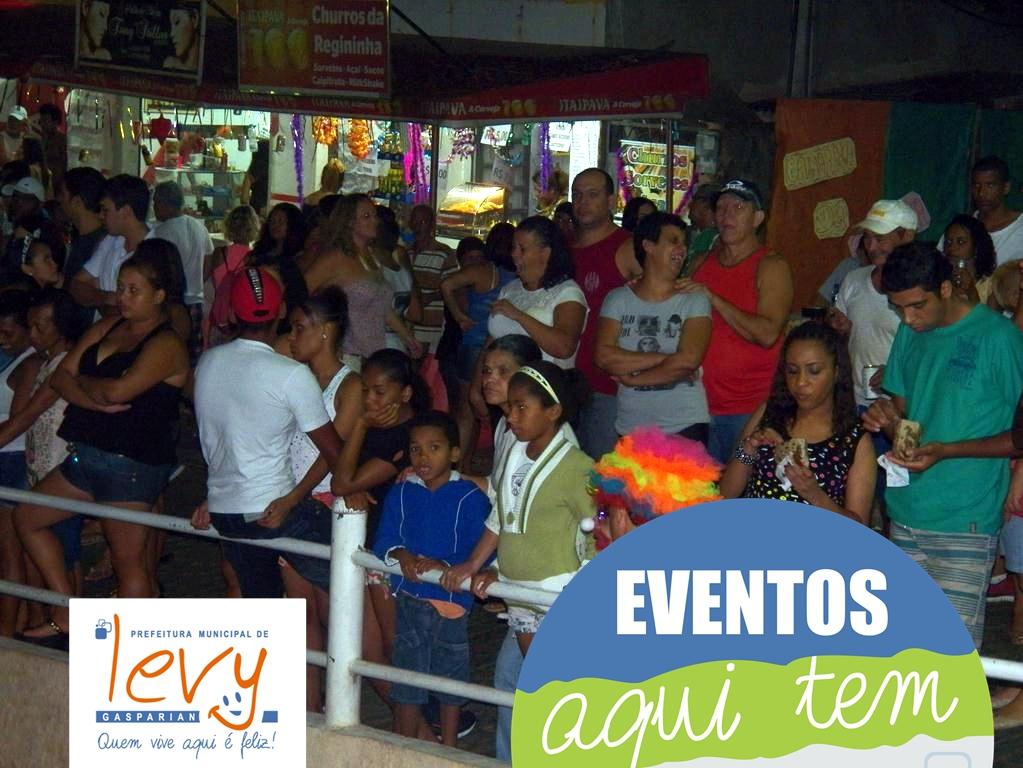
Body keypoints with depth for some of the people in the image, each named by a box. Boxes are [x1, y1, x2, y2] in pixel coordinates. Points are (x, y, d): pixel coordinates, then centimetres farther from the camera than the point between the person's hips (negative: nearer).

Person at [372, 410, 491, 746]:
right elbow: (383, 542, 0)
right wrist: (399, 555, -20)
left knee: (450, 679, 13)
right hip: (408, 599, 3)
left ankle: (449, 748, 30)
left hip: (451, 600, -3)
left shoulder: (470, 498, -11)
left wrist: (445, 566, -30)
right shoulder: (400, 494, 2)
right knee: (405, 680, 11)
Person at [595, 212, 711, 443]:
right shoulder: (617, 299, 5)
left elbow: (689, 360, -15)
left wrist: (631, 377, -7)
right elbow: (604, 356, -8)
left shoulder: (695, 301, 0)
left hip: (685, 426, -2)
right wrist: (664, 358, -13)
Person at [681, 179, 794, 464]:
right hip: (702, 405, 5)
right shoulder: (702, 263, 14)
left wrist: (712, 298, -19)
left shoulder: (771, 267, -4)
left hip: (749, 409, -5)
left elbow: (768, 334, -19)